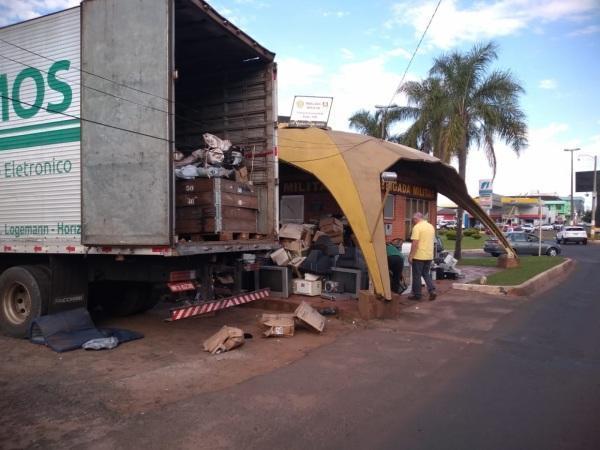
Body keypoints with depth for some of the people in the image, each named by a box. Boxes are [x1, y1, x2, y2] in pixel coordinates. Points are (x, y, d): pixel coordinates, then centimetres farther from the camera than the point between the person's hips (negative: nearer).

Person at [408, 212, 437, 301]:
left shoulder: (417, 227, -13)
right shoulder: (431, 226, 11)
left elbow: (415, 243, -20)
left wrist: (410, 256, -16)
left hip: (419, 256, -7)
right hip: (429, 256, 7)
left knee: (417, 276, 4)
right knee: (426, 274, 18)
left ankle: (417, 295, 10)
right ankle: (432, 291, 5)